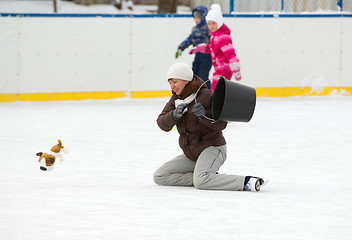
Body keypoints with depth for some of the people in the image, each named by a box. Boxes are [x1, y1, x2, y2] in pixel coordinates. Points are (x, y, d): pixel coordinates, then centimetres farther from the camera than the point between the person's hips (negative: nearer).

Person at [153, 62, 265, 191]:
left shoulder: (205, 96, -13)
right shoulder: (176, 99, 7)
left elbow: (221, 124, -15)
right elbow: (162, 124, -3)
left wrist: (204, 115, -32)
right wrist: (174, 115, -23)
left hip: (211, 148, -9)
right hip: (190, 154, 9)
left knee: (201, 181, -35)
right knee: (159, 176, 0)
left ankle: (246, 182, -28)